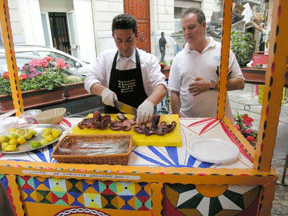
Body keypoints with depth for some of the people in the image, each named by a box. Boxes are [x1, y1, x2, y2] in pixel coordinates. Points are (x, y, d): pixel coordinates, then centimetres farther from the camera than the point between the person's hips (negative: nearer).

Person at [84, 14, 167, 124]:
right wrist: (103, 90, -14)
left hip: (141, 119, 0)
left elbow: (161, 86, -10)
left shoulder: (149, 59, 1)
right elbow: (89, 81, 7)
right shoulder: (105, 57, 8)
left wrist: (150, 102, -32)